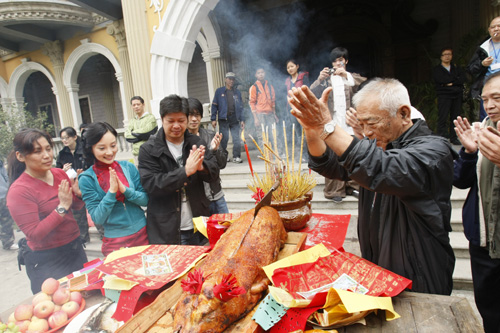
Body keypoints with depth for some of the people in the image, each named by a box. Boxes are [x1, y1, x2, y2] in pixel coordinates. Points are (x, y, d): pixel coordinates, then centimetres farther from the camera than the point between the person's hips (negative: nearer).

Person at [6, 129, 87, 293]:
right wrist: (61, 208, -27)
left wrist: (78, 194, -11)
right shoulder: (18, 191, -18)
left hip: (75, 249, 6)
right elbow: (34, 234, -21)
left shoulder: (60, 174, -3)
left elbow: (76, 206, 10)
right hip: (46, 262, -6)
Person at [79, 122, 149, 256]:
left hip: (142, 234, 3)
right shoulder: (87, 179, -9)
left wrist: (125, 190, -18)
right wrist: (111, 191, -21)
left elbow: (145, 199, -2)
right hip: (115, 242, -2)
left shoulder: (128, 167, -4)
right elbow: (97, 218, -10)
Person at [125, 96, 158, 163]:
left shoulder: (150, 117, -2)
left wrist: (133, 133, 0)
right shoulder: (132, 120, 14)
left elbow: (146, 130, -15)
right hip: (136, 154, 5)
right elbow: (127, 135, 2)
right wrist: (141, 136, -10)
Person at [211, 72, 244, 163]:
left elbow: (241, 107, 14)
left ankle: (236, 157, 5)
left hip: (235, 119, 2)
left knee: (236, 139, -2)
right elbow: (214, 105, 4)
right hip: (223, 119, -2)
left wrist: (241, 120, 7)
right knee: (224, 139, 1)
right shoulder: (219, 91, 6)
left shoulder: (237, 92, 14)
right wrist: (213, 119, -3)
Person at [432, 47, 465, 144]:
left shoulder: (456, 68, 20)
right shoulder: (437, 69, 8)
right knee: (443, 117, -12)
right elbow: (442, 80, -10)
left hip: (457, 95, 4)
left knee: (455, 117, 2)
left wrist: (452, 83, -10)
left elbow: (463, 78, 4)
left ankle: (453, 138, 8)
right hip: (444, 95, -4)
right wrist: (456, 78, -1)